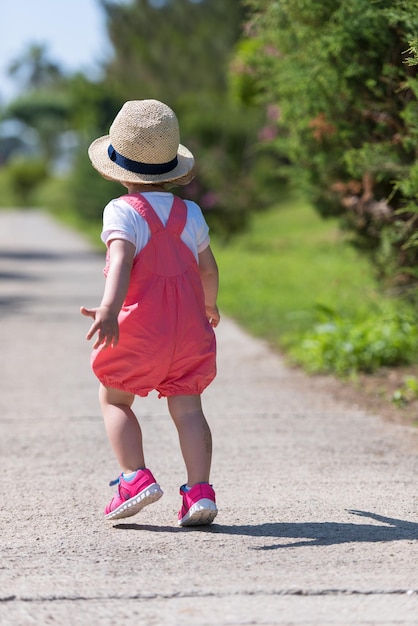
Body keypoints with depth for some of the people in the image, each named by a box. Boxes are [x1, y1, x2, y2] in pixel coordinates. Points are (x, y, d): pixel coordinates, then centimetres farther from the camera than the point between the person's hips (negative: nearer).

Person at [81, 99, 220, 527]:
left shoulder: (122, 212, -9)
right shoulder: (189, 213, 8)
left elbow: (121, 261, -26)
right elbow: (208, 269, 18)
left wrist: (108, 310, -40)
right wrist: (209, 306, 38)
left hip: (140, 326, -4)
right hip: (189, 324, 4)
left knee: (114, 399, 13)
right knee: (187, 407, 3)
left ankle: (135, 476, -2)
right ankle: (200, 491, -9)